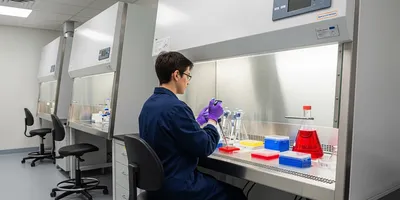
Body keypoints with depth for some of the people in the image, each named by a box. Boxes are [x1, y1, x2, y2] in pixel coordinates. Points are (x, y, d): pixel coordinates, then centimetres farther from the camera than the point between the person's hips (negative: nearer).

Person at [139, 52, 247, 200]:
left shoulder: (149, 104, 4)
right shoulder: (175, 107, -25)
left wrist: (199, 120, 15)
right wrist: (212, 119, -3)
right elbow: (205, 147, -18)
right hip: (178, 187, -9)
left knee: (218, 182, 24)